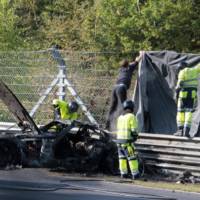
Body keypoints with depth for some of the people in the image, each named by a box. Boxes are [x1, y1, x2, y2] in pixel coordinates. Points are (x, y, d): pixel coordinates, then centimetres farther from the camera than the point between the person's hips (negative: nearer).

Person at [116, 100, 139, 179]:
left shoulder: (120, 117, 12)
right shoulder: (132, 117, -10)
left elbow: (119, 130, 14)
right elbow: (134, 130, -14)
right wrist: (135, 137, 5)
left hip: (119, 140, 7)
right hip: (127, 141, -7)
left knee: (122, 157, 11)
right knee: (132, 158, -1)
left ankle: (123, 173, 11)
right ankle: (135, 174, 0)